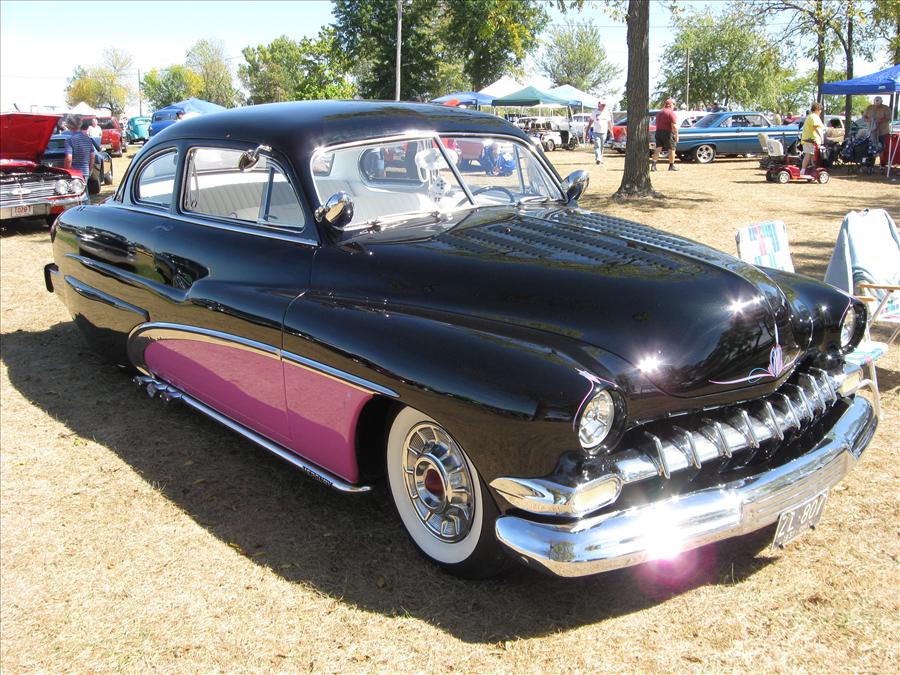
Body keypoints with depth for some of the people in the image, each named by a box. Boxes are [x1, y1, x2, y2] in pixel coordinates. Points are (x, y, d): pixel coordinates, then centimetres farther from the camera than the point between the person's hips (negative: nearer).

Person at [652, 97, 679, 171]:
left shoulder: (659, 113, 15)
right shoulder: (671, 113, -10)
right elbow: (674, 126, -16)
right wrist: (676, 135, -11)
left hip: (658, 132, 6)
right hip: (668, 133, -6)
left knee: (657, 149, 4)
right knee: (671, 149, 6)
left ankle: (653, 165, -9)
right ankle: (671, 166, 11)